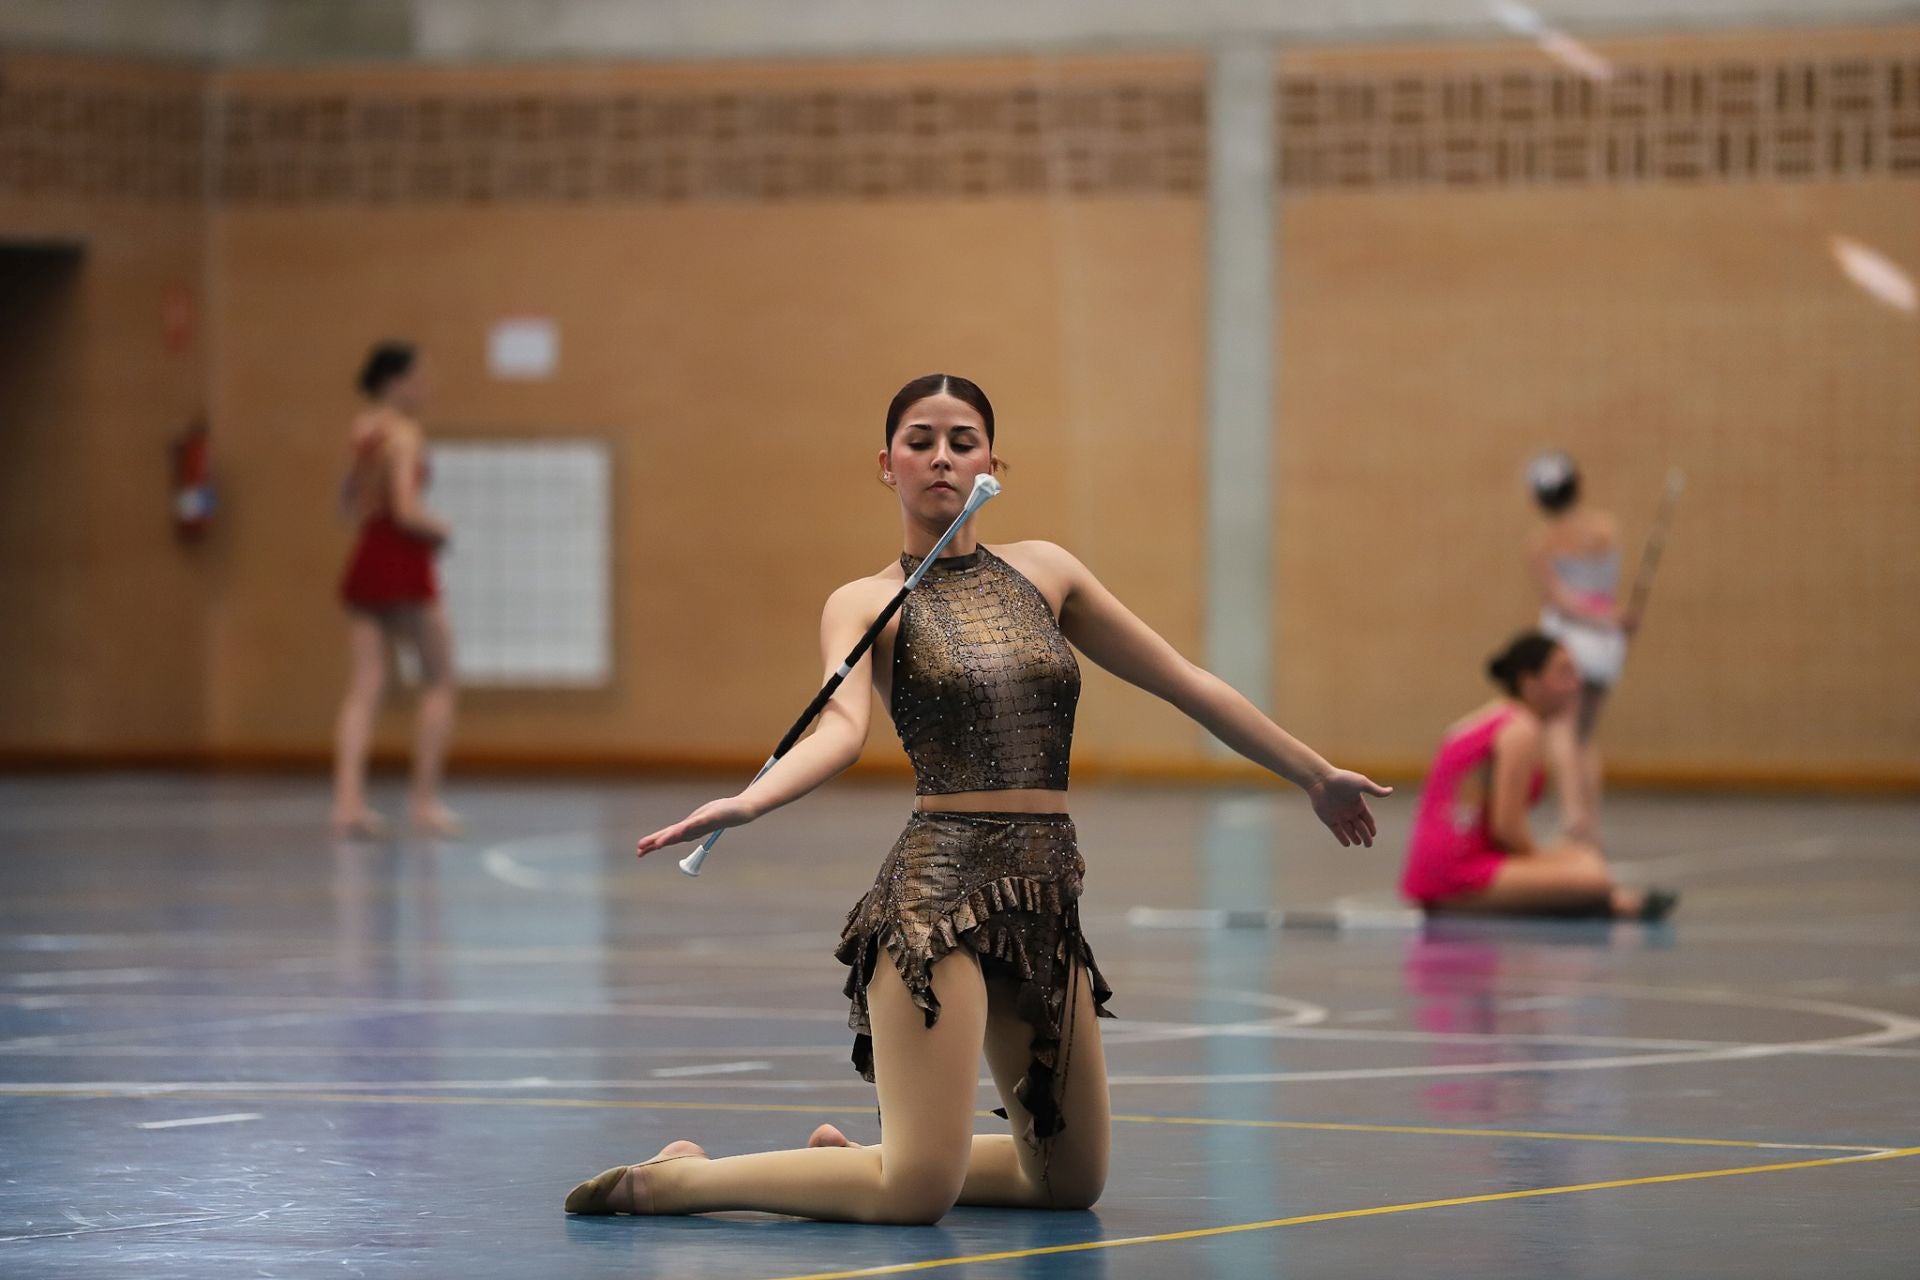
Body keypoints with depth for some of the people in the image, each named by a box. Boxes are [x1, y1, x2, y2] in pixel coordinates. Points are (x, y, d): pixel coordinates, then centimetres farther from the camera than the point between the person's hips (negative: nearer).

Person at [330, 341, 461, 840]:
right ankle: (425, 797, 4)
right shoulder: (405, 434, -13)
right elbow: (406, 510, -20)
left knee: (364, 686, 3)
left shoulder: (361, 431, 11)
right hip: (404, 564, -7)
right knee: (439, 682, 6)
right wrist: (438, 529, -2)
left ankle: (348, 799, -7)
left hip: (366, 559, 7)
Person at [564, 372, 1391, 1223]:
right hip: (941, 887, -6)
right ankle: (674, 1179, 2)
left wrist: (1315, 776, 23)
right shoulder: (865, 604, 0)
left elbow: (1188, 685, 19)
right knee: (919, 1193, -16)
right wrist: (743, 804, -39)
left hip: (1046, 898, 6)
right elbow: (843, 727, -20)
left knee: (1069, 1181, 12)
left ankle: (849, 1162, 29)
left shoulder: (1041, 571, 13)